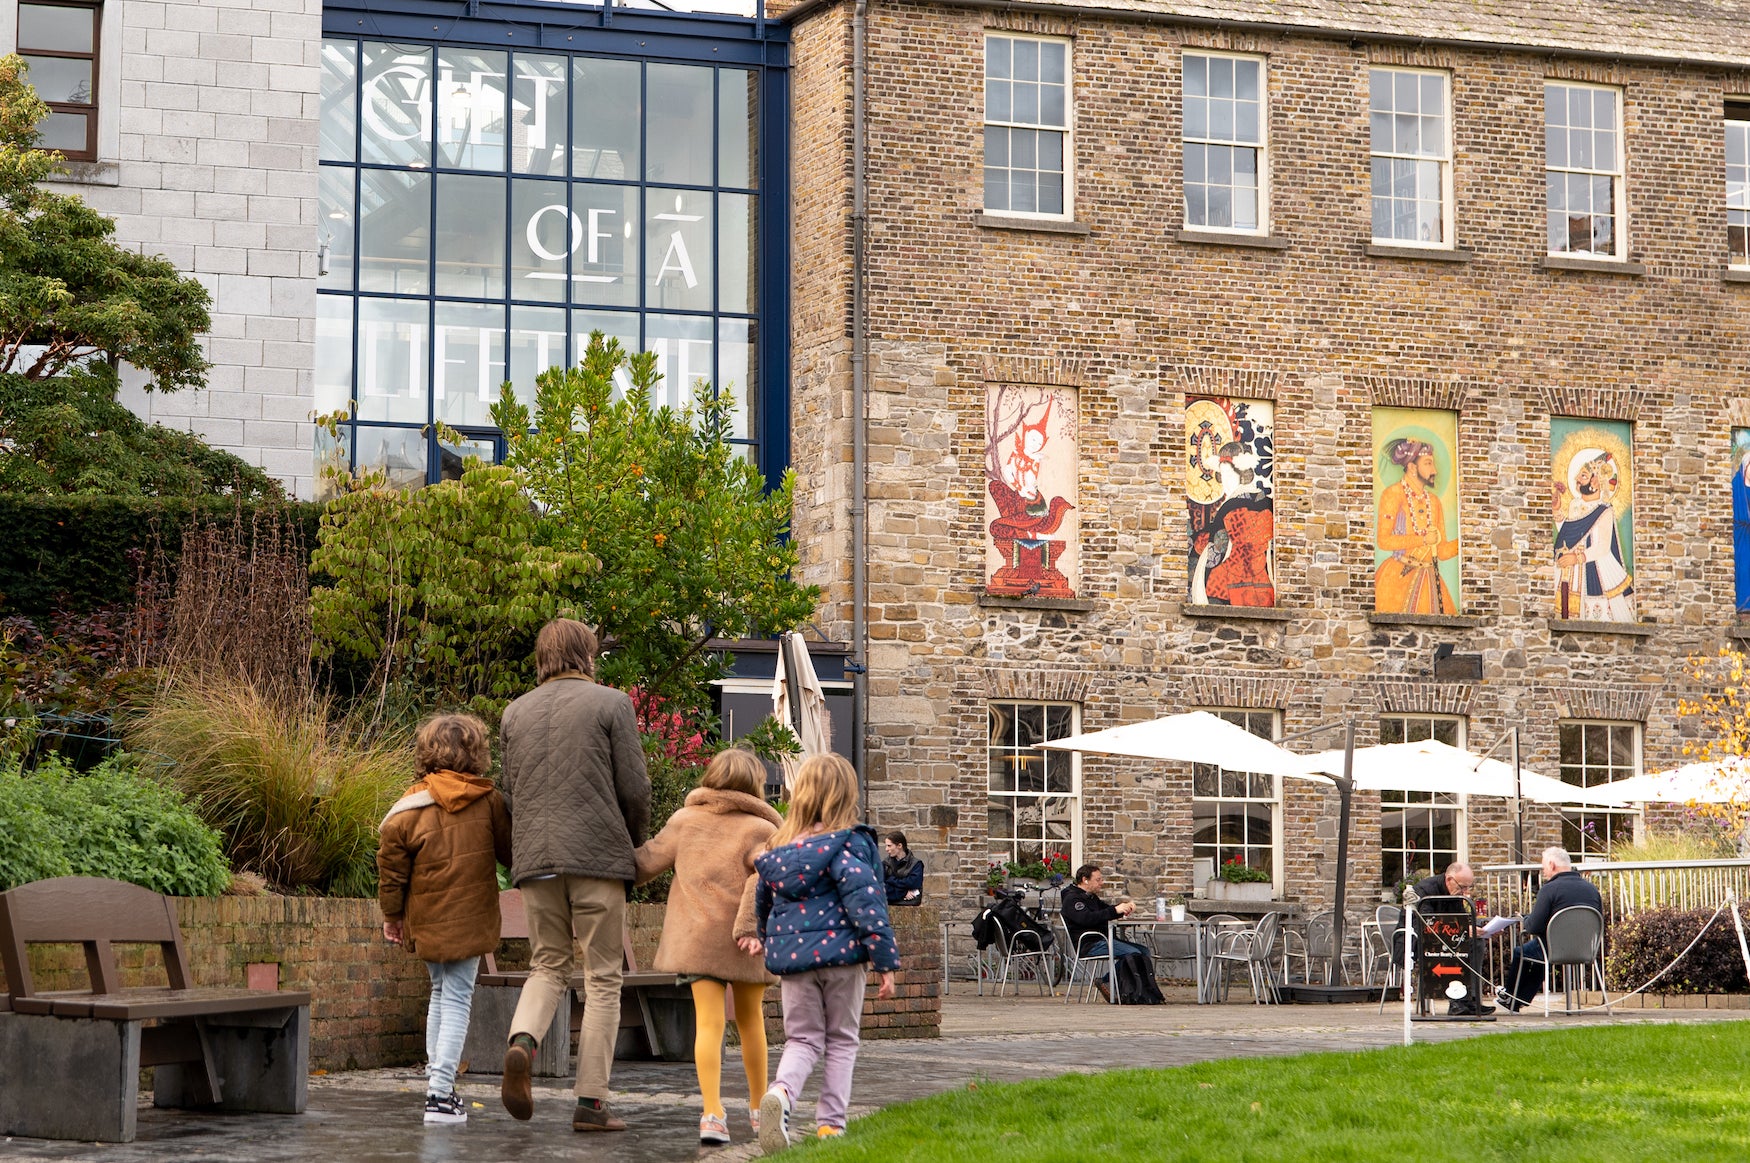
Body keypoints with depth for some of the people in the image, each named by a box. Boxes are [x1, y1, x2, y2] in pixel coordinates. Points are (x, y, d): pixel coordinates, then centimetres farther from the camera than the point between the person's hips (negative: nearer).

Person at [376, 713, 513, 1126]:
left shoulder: (411, 808, -4)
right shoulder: (489, 801, -5)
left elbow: (392, 866, -2)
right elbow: (510, 851, 5)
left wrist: (392, 913, 9)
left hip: (426, 920, 2)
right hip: (470, 920, -2)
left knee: (440, 994, 20)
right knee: (457, 1001, -2)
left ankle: (437, 1080, 24)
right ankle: (441, 1092, -13)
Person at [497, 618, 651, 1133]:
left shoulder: (516, 712, 13)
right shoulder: (610, 704, 0)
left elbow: (510, 792, 14)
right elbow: (635, 789, -4)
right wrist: (634, 841, 13)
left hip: (535, 858, 4)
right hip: (598, 856, -4)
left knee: (548, 966, 16)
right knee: (602, 979, 3)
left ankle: (522, 1042, -15)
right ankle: (591, 1101, 1)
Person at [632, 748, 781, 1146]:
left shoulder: (683, 820, 7)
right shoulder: (759, 830, -3)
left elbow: (647, 861, 7)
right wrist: (747, 926, -21)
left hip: (696, 936, 1)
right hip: (745, 940, -1)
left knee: (709, 1022, -3)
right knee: (750, 1020, 16)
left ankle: (712, 1113, -17)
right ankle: (759, 1109, 26)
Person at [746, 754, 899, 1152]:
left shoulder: (776, 849, 7)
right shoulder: (849, 846, -9)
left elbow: (763, 901, 22)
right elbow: (866, 904, -16)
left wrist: (764, 936, 42)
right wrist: (885, 962, -12)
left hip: (791, 955, 3)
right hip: (841, 954, -3)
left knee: (803, 1040, 9)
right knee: (841, 1042, 12)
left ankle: (780, 1093, -20)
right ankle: (831, 1124, 8)